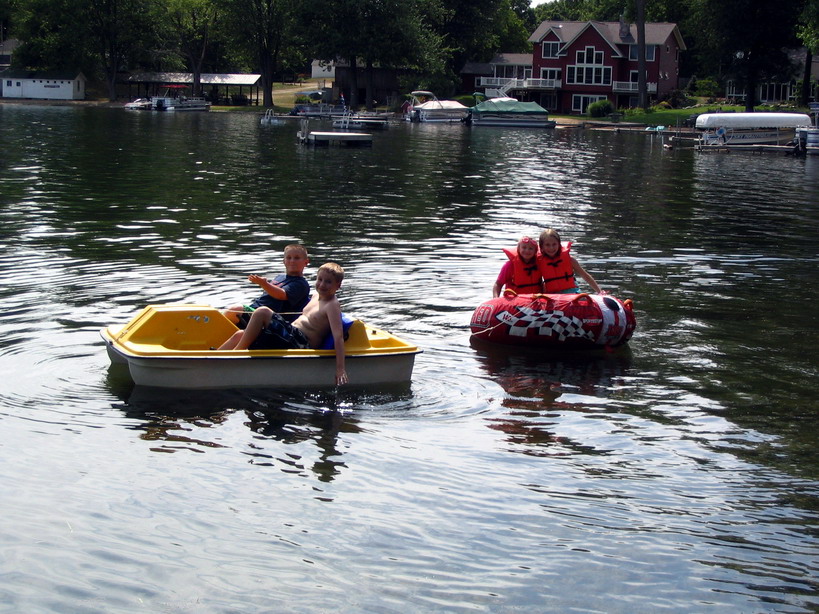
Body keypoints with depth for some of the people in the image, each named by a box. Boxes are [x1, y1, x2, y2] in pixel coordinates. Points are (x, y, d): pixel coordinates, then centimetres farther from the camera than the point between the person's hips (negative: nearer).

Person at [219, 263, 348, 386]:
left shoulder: (332, 305, -10)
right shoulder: (316, 295, 16)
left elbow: (338, 336, -20)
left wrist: (340, 368, -30)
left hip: (299, 343, -10)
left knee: (262, 312, -23)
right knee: (240, 335, 9)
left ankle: (236, 353, -14)